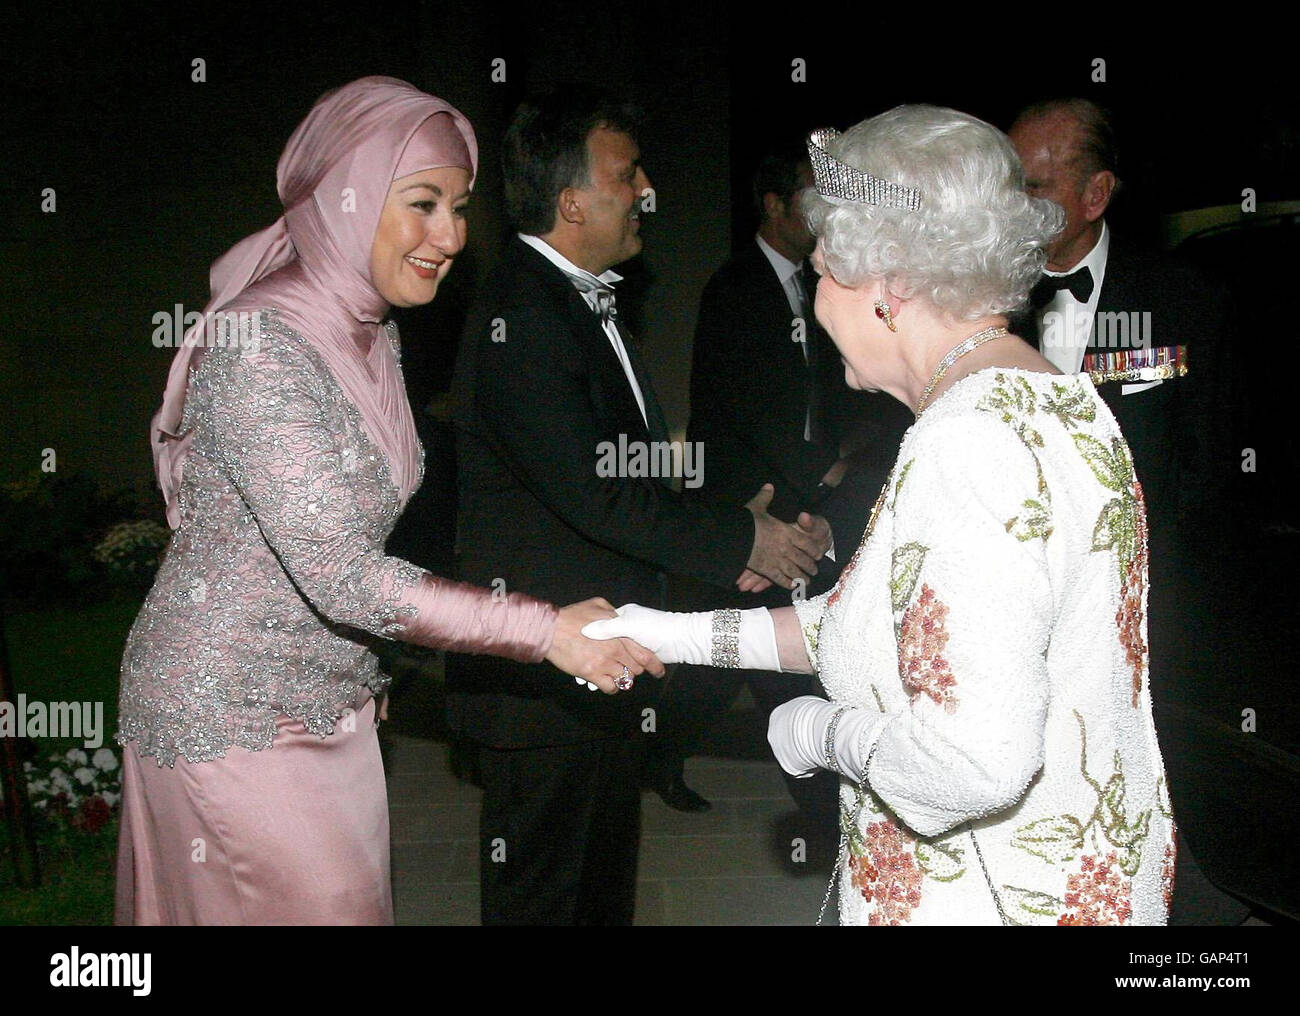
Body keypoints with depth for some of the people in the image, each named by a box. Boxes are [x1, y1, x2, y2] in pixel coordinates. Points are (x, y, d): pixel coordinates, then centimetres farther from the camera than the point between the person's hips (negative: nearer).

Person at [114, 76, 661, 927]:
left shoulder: (373, 335, 4)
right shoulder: (257, 346, -24)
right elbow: (341, 576, -29)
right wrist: (545, 631, -27)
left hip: (329, 700, 8)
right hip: (230, 716, -8)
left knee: (359, 897, 15)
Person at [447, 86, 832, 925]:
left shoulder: (588, 304, 14)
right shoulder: (520, 314, -18)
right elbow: (587, 490, -25)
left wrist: (725, 540, 0)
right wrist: (740, 541, -16)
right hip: (545, 677, -10)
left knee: (606, 891, 21)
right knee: (539, 895, 3)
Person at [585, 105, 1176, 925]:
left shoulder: (972, 440, -25)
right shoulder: (1056, 400, 6)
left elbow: (976, 759, -32)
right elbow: (893, 619, 13)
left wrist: (820, 732, -14)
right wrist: (692, 636, 12)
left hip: (998, 898, -9)